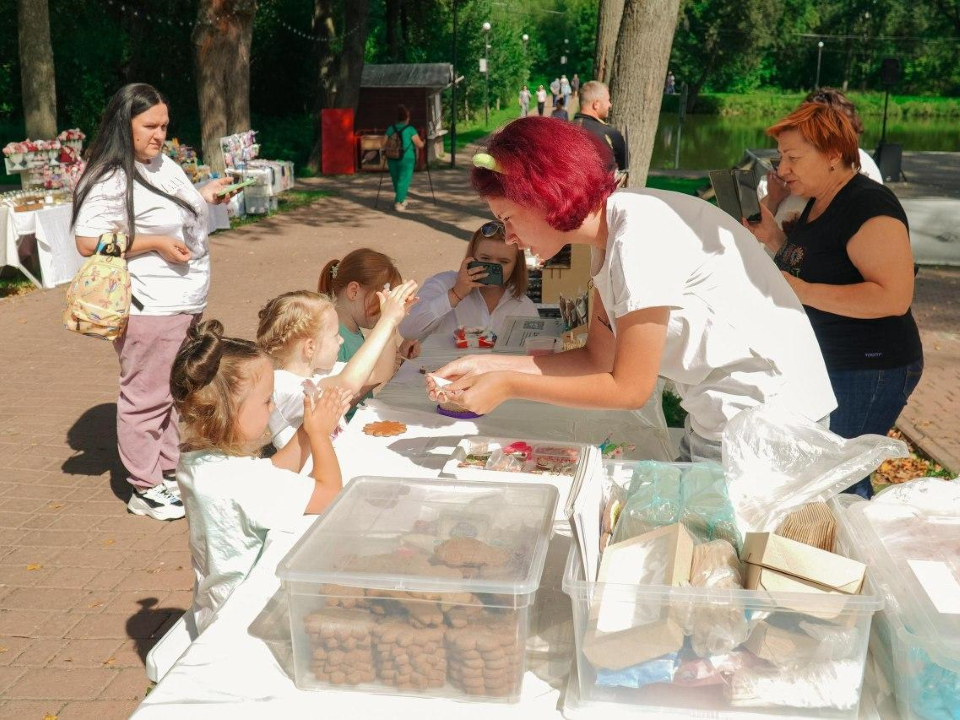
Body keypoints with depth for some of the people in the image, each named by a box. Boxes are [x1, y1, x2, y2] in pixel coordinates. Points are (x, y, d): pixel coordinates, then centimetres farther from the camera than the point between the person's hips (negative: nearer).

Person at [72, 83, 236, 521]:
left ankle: (169, 472, 31)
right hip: (149, 308, -9)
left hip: (187, 301, 9)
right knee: (146, 398, 0)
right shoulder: (111, 180, -16)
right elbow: (88, 242, -20)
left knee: (178, 392, 17)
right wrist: (156, 243, -21)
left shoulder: (165, 165, 12)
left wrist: (206, 197, 12)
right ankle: (144, 490, 12)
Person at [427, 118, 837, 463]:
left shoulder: (640, 236, -23)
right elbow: (596, 359, 5)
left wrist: (509, 385, -14)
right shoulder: (609, 234, 4)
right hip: (715, 417, 8)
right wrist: (489, 365, -2)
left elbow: (628, 388, -19)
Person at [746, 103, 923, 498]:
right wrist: (773, 238, 3)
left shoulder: (869, 206, -19)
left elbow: (894, 297, -27)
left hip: (868, 371, -9)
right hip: (826, 362, 9)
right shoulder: (819, 202, 9)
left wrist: (801, 290, -29)